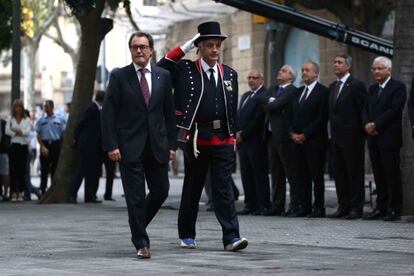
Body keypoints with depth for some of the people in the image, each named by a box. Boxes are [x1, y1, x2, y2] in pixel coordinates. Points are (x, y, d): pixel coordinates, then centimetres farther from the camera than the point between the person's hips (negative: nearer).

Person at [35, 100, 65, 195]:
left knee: (55, 168, 5)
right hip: (45, 144, 0)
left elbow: (63, 134, 7)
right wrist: (43, 147, -11)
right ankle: (43, 190, 1)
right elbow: (38, 135, 2)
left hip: (56, 145, 0)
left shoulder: (59, 120, 5)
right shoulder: (41, 120, 4)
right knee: (44, 169, -1)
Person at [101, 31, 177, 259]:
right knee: (135, 197, -2)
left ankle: (138, 224, 32)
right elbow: (108, 113, -3)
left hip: (157, 145, 3)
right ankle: (141, 243, 6)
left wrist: (172, 144, 4)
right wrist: (111, 145, -11)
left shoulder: (163, 76, 8)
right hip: (130, 146, -3)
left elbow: (169, 112, 10)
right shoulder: (119, 76, -1)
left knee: (161, 191, 7)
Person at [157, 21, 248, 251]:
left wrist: (233, 137, 10)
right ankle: (187, 235, 23)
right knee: (192, 188, 9)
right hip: (196, 139, -2)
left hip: (223, 140, 2)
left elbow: (233, 110, 13)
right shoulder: (185, 70, 1)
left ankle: (231, 237, -9)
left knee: (224, 188, -4)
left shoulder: (230, 74, 10)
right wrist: (185, 47, -8)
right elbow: (161, 70, -8)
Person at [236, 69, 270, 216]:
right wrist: (237, 133, 0)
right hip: (243, 141, 8)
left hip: (256, 141, -8)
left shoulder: (264, 95, -8)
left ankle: (263, 205, -1)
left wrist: (243, 134, -11)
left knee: (260, 174, -4)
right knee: (246, 174, 7)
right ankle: (250, 205, 10)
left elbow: (258, 120, -14)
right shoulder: (245, 96, 21)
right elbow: (239, 116, 18)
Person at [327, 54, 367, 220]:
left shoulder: (356, 85, -8)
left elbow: (363, 111, -10)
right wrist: (332, 132, 12)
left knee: (355, 173, -2)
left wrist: (361, 134, -11)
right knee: (339, 173, 8)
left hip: (352, 138, -7)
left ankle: (356, 208, 2)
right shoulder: (332, 86, 15)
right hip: (336, 137, 7)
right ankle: (343, 206, 14)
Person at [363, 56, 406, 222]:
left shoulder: (398, 87, -3)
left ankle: (395, 209, -1)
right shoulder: (372, 89, 19)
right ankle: (381, 208, 12)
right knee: (379, 176, 8)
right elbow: (366, 110, 13)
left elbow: (394, 109, -13)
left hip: (389, 138, -7)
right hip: (373, 138, 7)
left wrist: (375, 125, -15)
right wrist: (367, 124, -7)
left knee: (392, 175, -4)